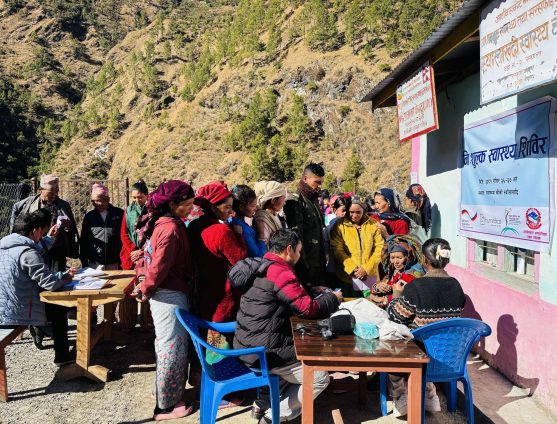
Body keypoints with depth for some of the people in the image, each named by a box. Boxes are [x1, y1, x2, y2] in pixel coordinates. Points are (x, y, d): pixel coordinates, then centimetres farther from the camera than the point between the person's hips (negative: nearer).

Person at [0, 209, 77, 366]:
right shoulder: (27, 253, -23)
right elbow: (50, 283, -27)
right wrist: (67, 274, -8)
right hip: (16, 315, -9)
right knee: (59, 310, 14)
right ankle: (62, 356, 22)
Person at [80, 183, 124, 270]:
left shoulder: (118, 213, 3)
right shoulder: (89, 216, 8)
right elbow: (83, 241, 11)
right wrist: (84, 264, 7)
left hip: (114, 264, -1)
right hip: (95, 264, 1)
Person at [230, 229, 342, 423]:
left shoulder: (260, 267, 10)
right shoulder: (281, 273, -20)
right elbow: (308, 309, -17)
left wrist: (312, 291, 16)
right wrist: (332, 298, 0)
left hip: (247, 345, 10)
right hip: (262, 352, -10)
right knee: (320, 377, 0)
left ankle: (263, 403, 25)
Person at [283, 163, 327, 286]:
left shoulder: (314, 201, 15)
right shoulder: (295, 202, -13)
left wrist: (323, 261, 17)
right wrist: (303, 265, -20)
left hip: (317, 263, 9)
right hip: (305, 265, -9)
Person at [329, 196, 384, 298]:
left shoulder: (373, 225, 4)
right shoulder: (340, 225, 0)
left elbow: (379, 248, 1)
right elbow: (337, 250, -5)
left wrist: (366, 268, -9)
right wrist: (352, 268, -14)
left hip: (370, 277, 1)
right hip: (348, 276, -1)